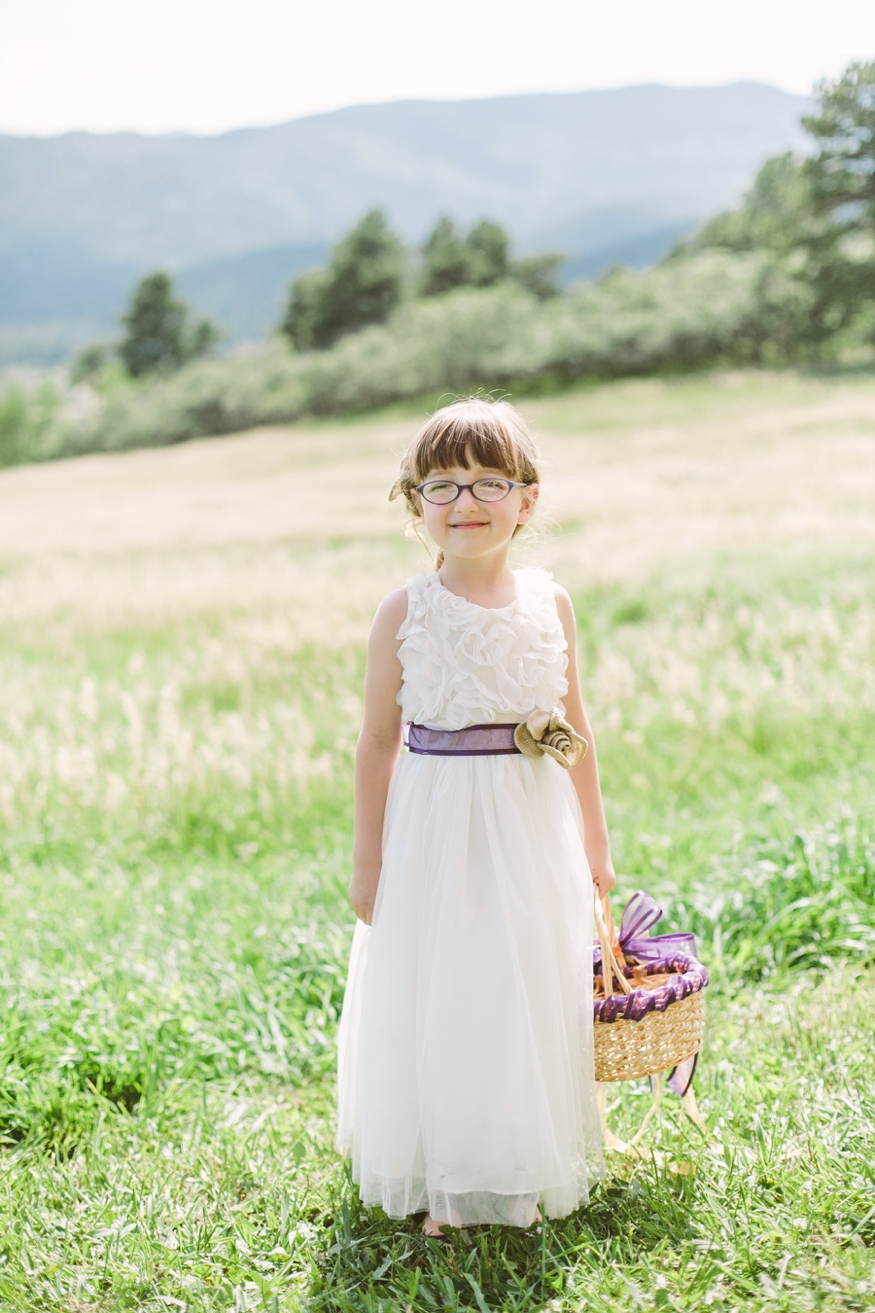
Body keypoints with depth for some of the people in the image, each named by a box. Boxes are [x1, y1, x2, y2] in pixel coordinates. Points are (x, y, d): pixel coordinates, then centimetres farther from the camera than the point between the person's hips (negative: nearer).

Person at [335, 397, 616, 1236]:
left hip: (533, 828, 2)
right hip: (437, 830, -2)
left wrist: (593, 837, 13)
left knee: (534, 998, 9)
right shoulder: (406, 613, -6)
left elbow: (573, 727, 10)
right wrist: (367, 857, 0)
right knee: (434, 1002, 4)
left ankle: (522, 1173, 27)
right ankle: (442, 1182, 20)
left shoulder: (549, 602, 1)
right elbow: (378, 737, -1)